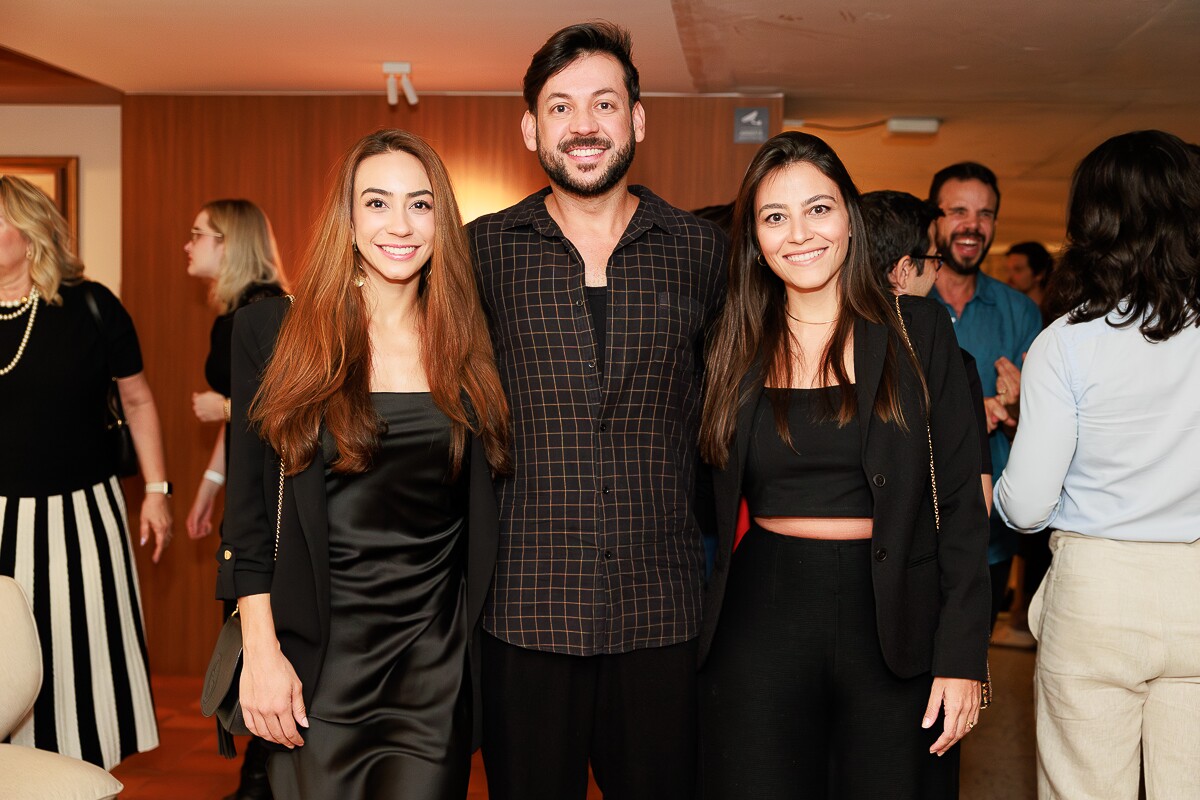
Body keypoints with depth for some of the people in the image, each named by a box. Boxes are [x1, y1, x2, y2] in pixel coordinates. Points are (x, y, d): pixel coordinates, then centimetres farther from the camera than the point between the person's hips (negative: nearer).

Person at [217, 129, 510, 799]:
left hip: (438, 660, 2)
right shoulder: (274, 330, -3)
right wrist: (261, 651, -7)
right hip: (317, 657, -1)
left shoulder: (465, 343, 3)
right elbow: (250, 505, -3)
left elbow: (482, 507, 9)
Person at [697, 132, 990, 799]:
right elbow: (713, 506, 11)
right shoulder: (735, 349, 5)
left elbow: (961, 504, -3)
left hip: (893, 626, -1)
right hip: (760, 625, 2)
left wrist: (962, 657, -8)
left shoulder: (918, 332, -1)